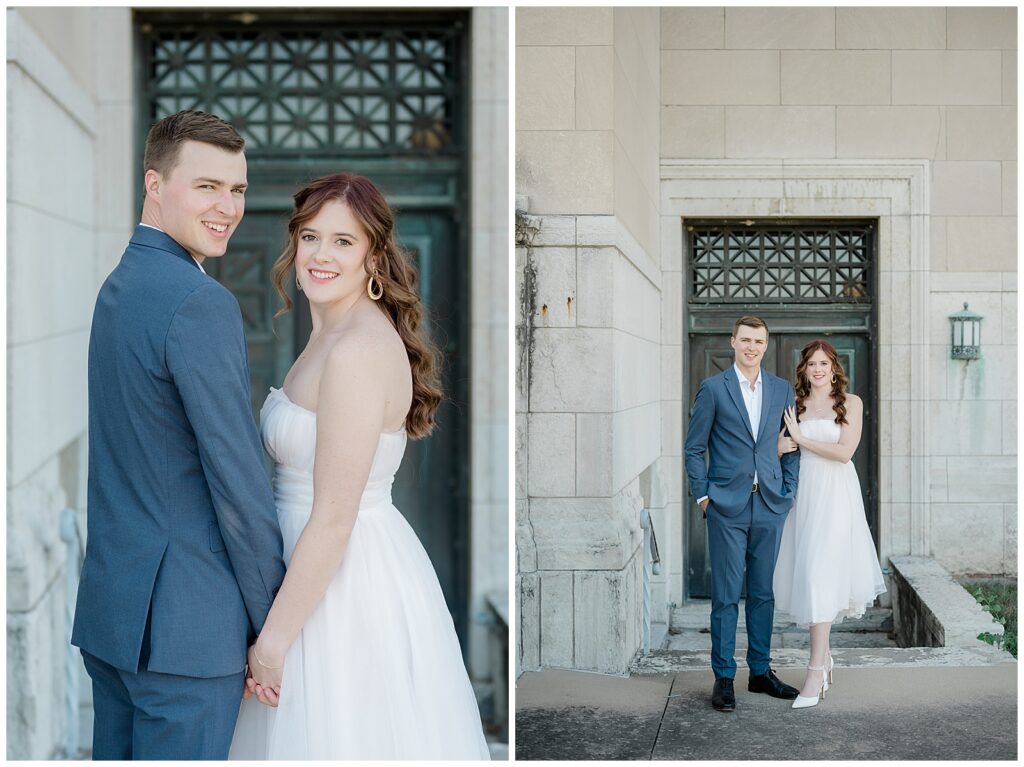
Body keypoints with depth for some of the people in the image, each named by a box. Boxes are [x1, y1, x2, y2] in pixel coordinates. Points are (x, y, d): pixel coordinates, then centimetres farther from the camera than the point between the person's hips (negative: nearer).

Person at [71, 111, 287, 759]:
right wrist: (271, 624, -9)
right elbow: (238, 478, -19)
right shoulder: (202, 303, -18)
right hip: (185, 621, -9)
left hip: (109, 607, 9)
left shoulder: (118, 285, 13)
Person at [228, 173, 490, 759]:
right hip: (328, 572, 9)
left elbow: (334, 519, -22)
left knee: (338, 736, 5)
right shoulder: (331, 336, 9)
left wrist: (273, 639, -17)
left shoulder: (359, 349, -21)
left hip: (351, 585, -9)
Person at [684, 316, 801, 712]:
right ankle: (723, 677, 9)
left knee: (763, 593, 11)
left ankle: (760, 671, 22)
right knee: (726, 596, 0)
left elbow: (791, 445, 13)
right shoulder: (713, 388, -1)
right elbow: (694, 448, 1)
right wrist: (703, 496, -4)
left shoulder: (782, 390, 9)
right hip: (728, 506, -3)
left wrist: (788, 493, 5)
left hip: (770, 505, 3)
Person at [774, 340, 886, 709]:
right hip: (802, 494, 4)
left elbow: (844, 451, -9)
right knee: (806, 574, 7)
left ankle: (815, 672, -12)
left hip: (835, 494, -4)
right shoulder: (795, 404, 11)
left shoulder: (850, 402, 0)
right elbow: (781, 445, 9)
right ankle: (824, 654, 24)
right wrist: (784, 444, -13)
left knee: (820, 574, -11)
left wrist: (801, 439, -6)